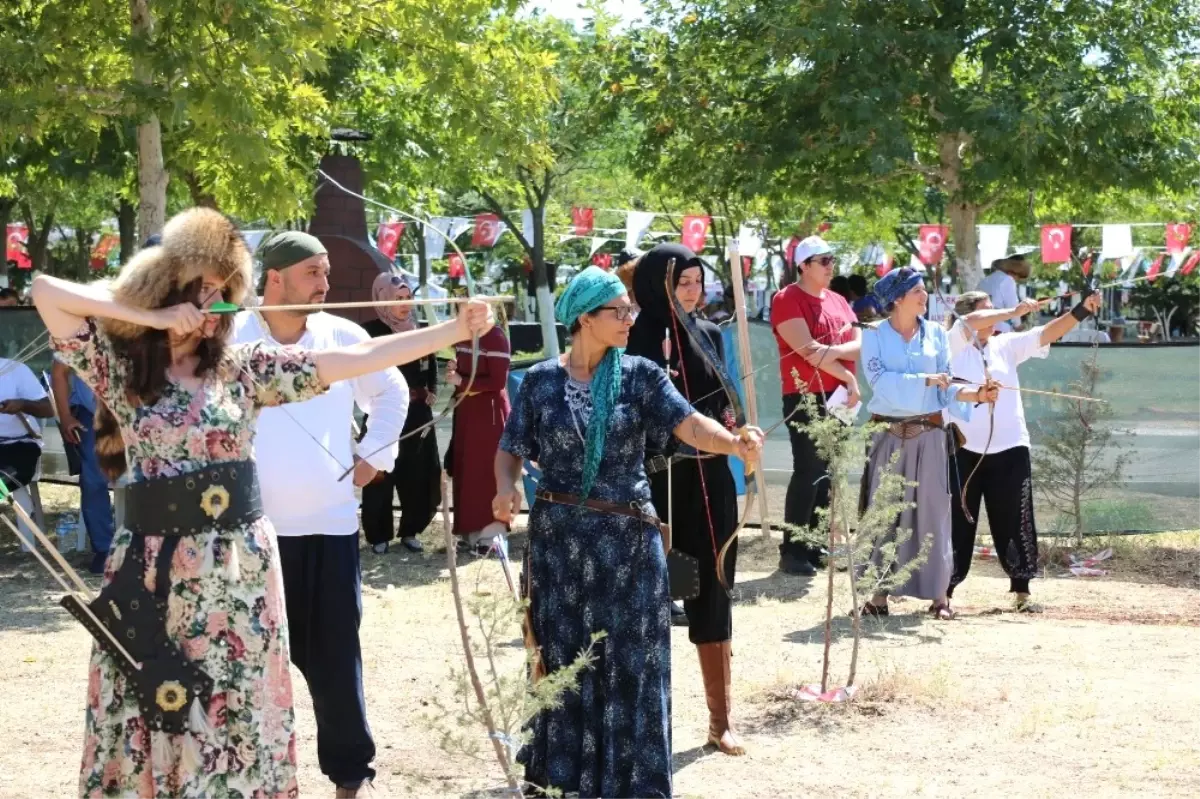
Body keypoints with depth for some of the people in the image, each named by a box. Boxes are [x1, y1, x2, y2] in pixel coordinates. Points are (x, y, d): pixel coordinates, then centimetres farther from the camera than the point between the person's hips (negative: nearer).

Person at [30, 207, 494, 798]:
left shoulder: (241, 367, 4)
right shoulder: (120, 369, 0)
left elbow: (356, 360, -1)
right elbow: (45, 291, -10)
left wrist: (456, 330, -7)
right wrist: (151, 318, -11)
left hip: (239, 564, 2)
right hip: (155, 568, -1)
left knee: (238, 708, 6)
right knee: (151, 709, 4)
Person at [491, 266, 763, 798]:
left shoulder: (640, 376, -1)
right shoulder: (542, 381, -1)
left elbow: (689, 424, -14)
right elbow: (511, 450, 2)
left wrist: (735, 443, -34)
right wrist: (506, 488, -20)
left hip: (628, 538, 0)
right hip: (559, 537, 0)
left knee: (630, 662, 2)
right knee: (563, 657, 8)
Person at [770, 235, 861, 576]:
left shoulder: (838, 301, 15)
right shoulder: (788, 300, -8)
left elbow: (859, 343, 6)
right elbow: (808, 349, -17)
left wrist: (836, 351, -16)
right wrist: (849, 378, -13)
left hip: (837, 398, 8)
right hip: (805, 398, -8)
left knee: (828, 473, 9)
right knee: (807, 472, -11)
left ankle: (818, 547, 15)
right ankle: (792, 552, -8)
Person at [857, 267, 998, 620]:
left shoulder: (936, 333, 7)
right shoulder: (874, 335, 1)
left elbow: (945, 388, 5)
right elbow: (879, 379, -13)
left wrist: (976, 394, -12)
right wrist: (926, 380, -16)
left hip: (928, 433, 2)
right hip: (888, 433, -2)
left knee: (932, 508, 1)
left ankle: (939, 594, 5)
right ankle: (879, 593, 7)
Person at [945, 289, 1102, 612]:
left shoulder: (1005, 345, 9)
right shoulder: (953, 345, -2)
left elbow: (1046, 333, 2)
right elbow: (969, 322, -20)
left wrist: (1082, 310, -10)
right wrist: (1014, 312, -19)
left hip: (1010, 448, 4)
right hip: (964, 449, -3)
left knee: (1015, 523, 6)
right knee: (958, 524, 3)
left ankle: (1022, 592, 13)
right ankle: (943, 593, 11)